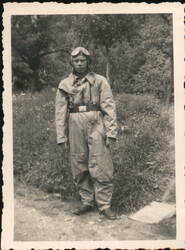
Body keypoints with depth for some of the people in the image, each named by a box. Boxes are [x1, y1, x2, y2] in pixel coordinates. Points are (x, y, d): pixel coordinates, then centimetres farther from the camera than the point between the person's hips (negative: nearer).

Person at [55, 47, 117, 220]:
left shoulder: (100, 81, 4)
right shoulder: (64, 85, 10)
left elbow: (109, 108, -1)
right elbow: (60, 112, 9)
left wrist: (111, 132, -9)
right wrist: (61, 137, 3)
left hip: (96, 127, -2)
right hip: (75, 129, 3)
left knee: (101, 169, -3)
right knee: (79, 169, 8)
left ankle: (104, 205, 8)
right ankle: (87, 202, 22)